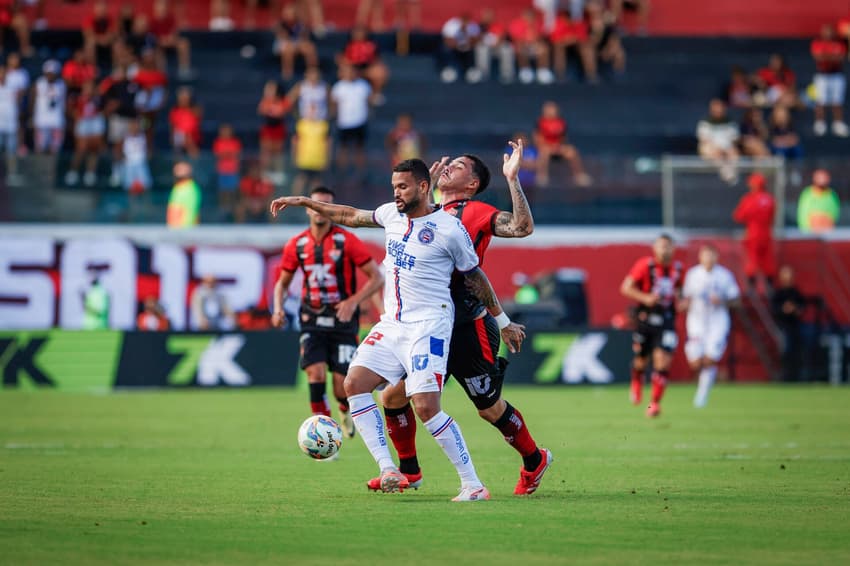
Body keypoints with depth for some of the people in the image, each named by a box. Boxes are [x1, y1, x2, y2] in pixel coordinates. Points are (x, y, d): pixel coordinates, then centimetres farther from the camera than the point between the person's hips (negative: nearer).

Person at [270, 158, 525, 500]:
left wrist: (504, 323, 9)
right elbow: (352, 216, 26)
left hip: (428, 326, -7)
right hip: (392, 323, 7)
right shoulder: (392, 214, 9)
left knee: (426, 407, -18)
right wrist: (303, 202, 26)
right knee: (354, 383, -8)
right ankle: (388, 471, -10)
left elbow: (474, 277, 1)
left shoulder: (449, 229, -10)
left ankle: (473, 485, -11)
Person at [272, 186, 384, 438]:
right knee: (315, 372, -19)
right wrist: (278, 308, -4)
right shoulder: (296, 245, 3)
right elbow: (282, 282, 16)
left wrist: (353, 301, -20)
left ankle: (347, 411, 31)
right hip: (312, 321, 2)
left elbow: (377, 278, -6)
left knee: (342, 390, -6)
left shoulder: (346, 241, -7)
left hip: (343, 321, -2)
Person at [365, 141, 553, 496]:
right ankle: (409, 471, 17)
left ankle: (534, 461, 26)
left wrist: (512, 179, -23)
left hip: (468, 330, -7)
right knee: (392, 396, 2)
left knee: (489, 408, 4)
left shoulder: (476, 212, -6)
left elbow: (523, 227, -19)